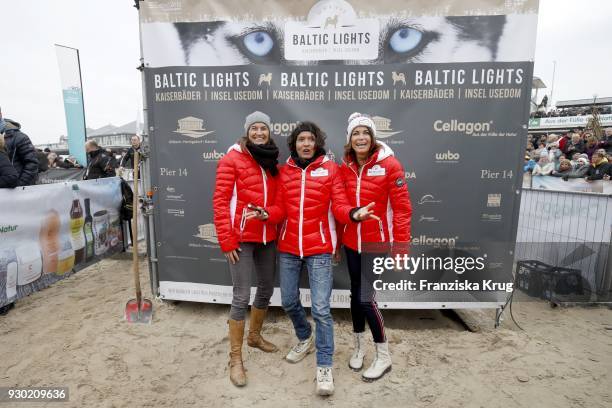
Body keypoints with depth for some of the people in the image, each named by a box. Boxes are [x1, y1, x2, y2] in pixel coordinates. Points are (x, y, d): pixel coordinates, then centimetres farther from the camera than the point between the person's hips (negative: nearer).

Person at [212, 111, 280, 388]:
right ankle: (235, 358, 17)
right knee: (242, 297, -1)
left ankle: (255, 336, 41)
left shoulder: (272, 162, 11)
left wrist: (278, 230, 6)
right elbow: (220, 201, -11)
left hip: (268, 238, 6)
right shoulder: (232, 159, -6)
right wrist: (226, 241, -14)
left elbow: (277, 201, 13)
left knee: (266, 289, 17)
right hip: (241, 238, -6)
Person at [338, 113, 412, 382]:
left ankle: (384, 356, 20)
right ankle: (359, 347, 36)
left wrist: (401, 247, -13)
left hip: (377, 244, -4)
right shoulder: (345, 168, 3)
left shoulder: (389, 164, -10)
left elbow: (402, 208, -11)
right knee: (355, 294, 15)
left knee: (366, 298, -4)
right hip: (351, 243, 5)